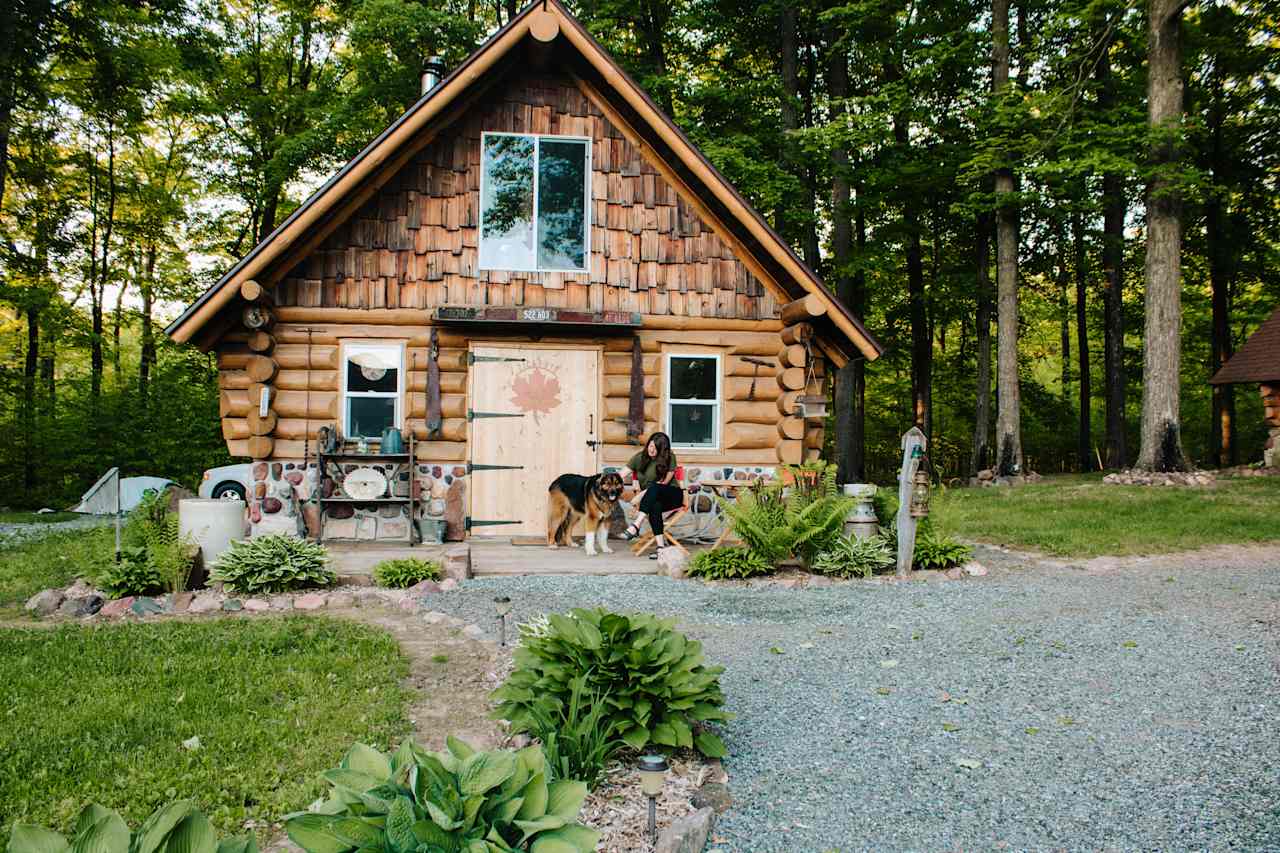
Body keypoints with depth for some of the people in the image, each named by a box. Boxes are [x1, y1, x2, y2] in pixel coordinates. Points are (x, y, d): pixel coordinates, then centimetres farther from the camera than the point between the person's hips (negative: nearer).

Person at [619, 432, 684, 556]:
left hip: (672, 495, -2)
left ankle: (635, 526, -48)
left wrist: (642, 494, -20)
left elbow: (663, 482, -12)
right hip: (653, 498, 2)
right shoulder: (640, 458, 2)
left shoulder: (669, 458, -5)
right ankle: (661, 546, -45)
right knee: (655, 506, -39)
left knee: (654, 488, -38)